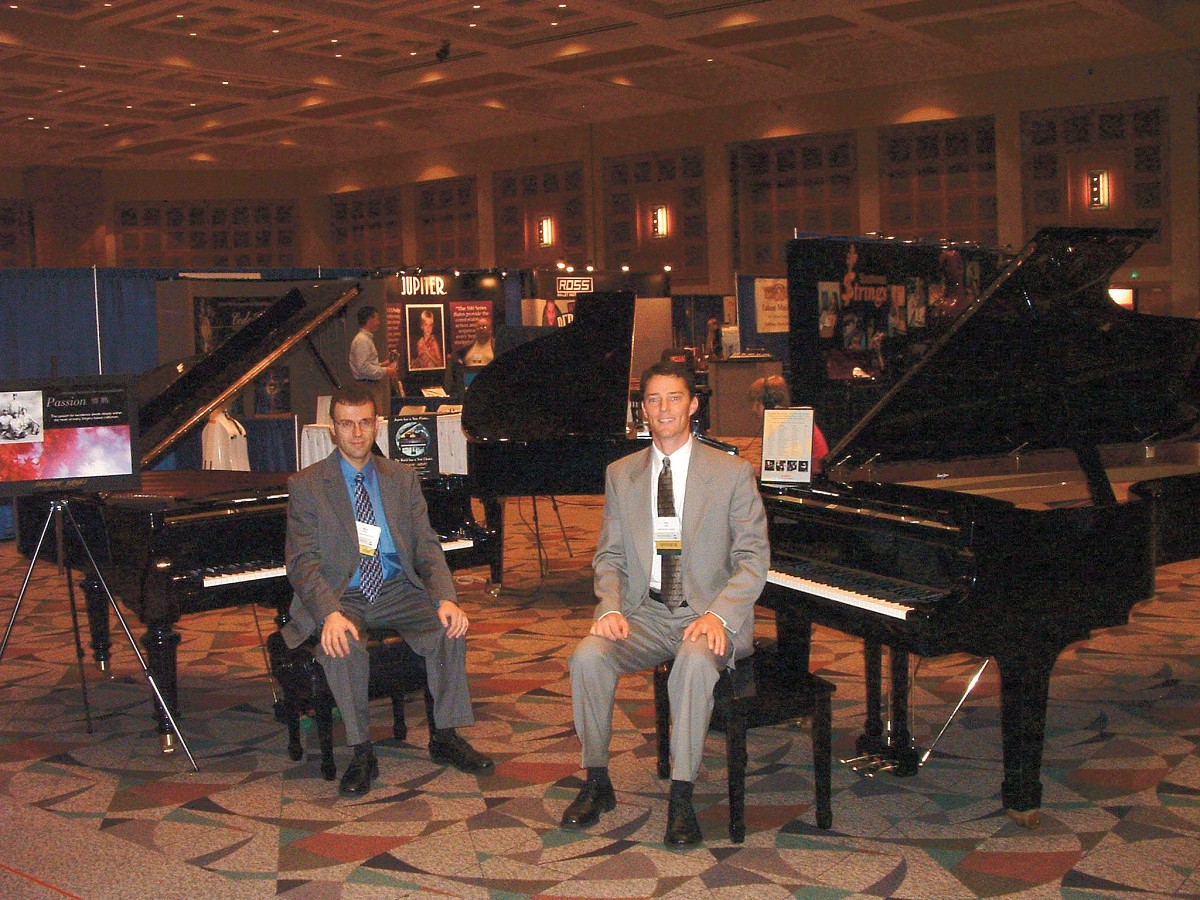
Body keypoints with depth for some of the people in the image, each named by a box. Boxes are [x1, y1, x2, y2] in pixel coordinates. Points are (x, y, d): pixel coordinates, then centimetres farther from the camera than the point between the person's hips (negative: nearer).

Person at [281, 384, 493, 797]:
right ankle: (362, 752, -17)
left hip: (397, 592, 3)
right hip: (340, 597, -3)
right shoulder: (307, 485, -1)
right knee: (342, 647, -34)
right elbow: (302, 561, -10)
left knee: (451, 628, -24)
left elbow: (426, 547, 4)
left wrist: (445, 599, -16)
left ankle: (445, 737, -6)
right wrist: (330, 614, -29)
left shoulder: (402, 479, 10)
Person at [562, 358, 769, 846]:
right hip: (645, 613, 3)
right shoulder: (621, 474, 10)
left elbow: (753, 558, -4)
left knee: (696, 658, -37)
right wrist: (610, 607, -11)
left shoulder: (732, 472, -1)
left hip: (708, 614, -3)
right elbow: (609, 554, 10)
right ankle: (597, 783, -6)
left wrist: (718, 615, -20)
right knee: (587, 654, -25)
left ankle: (681, 797, -24)